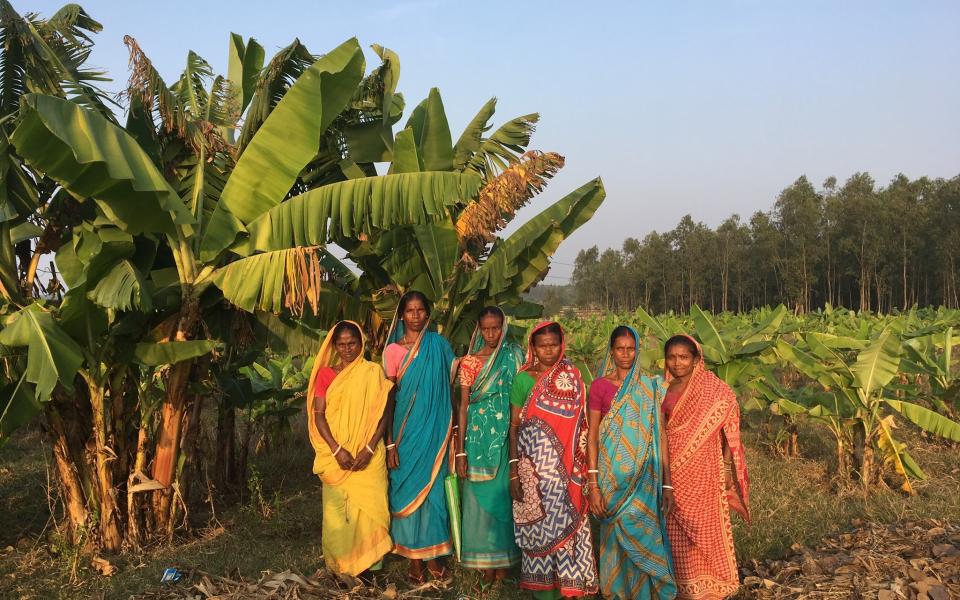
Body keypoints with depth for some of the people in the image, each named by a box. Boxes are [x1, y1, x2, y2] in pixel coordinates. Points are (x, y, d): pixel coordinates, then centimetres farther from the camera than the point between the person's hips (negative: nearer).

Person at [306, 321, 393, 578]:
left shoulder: (373, 372, 5)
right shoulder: (325, 374, 6)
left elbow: (382, 414, 2)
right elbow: (318, 415, 0)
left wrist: (369, 448, -11)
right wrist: (337, 450, -12)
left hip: (368, 455, 0)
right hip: (335, 455, 0)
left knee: (369, 505, -4)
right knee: (337, 509, 0)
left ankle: (368, 564, 8)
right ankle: (339, 564, 12)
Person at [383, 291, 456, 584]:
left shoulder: (440, 345, 3)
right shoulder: (393, 350, -2)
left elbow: (450, 388, 7)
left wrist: (452, 430, 3)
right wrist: (390, 443, -6)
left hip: (435, 429, 1)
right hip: (406, 429, -1)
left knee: (434, 488, 6)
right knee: (408, 489, 4)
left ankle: (432, 554, 18)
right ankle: (414, 557, 16)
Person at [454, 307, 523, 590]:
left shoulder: (514, 358, 2)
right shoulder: (469, 362, 3)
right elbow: (463, 407, 2)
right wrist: (460, 451, -3)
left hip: (506, 437, -1)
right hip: (478, 437, 1)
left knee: (503, 496, 3)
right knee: (480, 499, 3)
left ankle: (503, 561, 14)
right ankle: (485, 564, 12)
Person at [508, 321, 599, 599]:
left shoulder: (573, 378, 5)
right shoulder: (523, 379, 0)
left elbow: (579, 424, 7)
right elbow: (514, 426, 0)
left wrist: (581, 467, 1)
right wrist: (513, 471, -5)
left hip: (564, 465, 1)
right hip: (533, 463, -1)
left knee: (565, 520, 0)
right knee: (538, 522, 2)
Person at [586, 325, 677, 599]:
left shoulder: (651, 387, 5)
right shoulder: (600, 386, 0)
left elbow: (660, 436, 4)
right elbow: (592, 437, -1)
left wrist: (667, 484, 1)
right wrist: (593, 485, -7)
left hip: (644, 478, 1)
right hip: (612, 477, -1)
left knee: (642, 538, 0)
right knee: (617, 538, 4)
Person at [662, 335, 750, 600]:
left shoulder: (713, 390, -4)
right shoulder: (662, 390, 6)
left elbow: (726, 433, -3)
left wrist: (728, 472, -7)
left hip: (703, 471, -3)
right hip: (672, 472, 3)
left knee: (705, 529, 0)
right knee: (677, 533, 7)